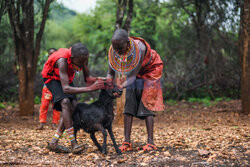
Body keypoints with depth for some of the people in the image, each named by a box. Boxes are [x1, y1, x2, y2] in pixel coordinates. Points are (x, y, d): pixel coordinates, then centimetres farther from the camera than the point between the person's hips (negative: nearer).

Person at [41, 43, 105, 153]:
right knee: (65, 102, -29)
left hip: (67, 77, 6)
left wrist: (96, 80, -31)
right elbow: (66, 89, -45)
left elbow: (87, 78, -8)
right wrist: (90, 88, -50)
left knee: (73, 107, -11)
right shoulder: (62, 60, -41)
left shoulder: (83, 57, -22)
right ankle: (73, 144, -30)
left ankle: (53, 143, -6)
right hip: (52, 78, -6)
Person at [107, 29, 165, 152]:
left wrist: (120, 88, -48)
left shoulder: (140, 48, -38)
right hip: (133, 73, 5)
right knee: (129, 105, -6)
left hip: (150, 70, -5)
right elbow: (110, 73, -12)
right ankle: (127, 142, -7)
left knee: (146, 104, -13)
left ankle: (150, 142, -12)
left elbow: (134, 75, -35)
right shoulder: (113, 51, -23)